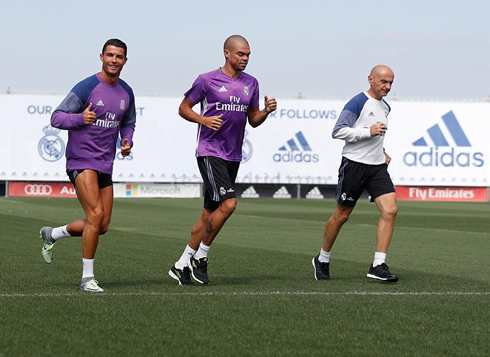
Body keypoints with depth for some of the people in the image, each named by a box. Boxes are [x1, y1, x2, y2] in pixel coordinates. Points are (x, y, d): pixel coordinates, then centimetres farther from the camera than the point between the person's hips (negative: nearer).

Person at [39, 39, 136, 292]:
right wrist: (80, 118, -29)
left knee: (102, 226, 6)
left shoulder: (126, 93, 8)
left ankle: (51, 235, 30)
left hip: (105, 165, 7)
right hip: (81, 161, -7)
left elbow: (128, 123, 25)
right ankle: (87, 278, -9)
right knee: (96, 214, -19)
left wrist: (127, 142, 4)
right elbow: (56, 118, -10)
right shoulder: (86, 88, -11)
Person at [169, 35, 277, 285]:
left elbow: (253, 120, 18)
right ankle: (200, 257, -6)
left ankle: (181, 265, 17)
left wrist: (267, 111, -3)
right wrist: (203, 119, -15)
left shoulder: (251, 83, 11)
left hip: (233, 156, 6)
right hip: (209, 152, -6)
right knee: (228, 203, -20)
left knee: (210, 213, 8)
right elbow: (184, 108, 3)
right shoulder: (207, 80, -5)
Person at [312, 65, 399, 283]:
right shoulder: (358, 103, -10)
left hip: (377, 167, 6)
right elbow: (338, 131, -16)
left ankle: (378, 265, -12)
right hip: (354, 164, -6)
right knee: (342, 215, 3)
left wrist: (381, 152, 16)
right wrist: (368, 132, -22)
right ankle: (322, 260, 24)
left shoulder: (385, 107, 15)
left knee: (390, 209, -13)